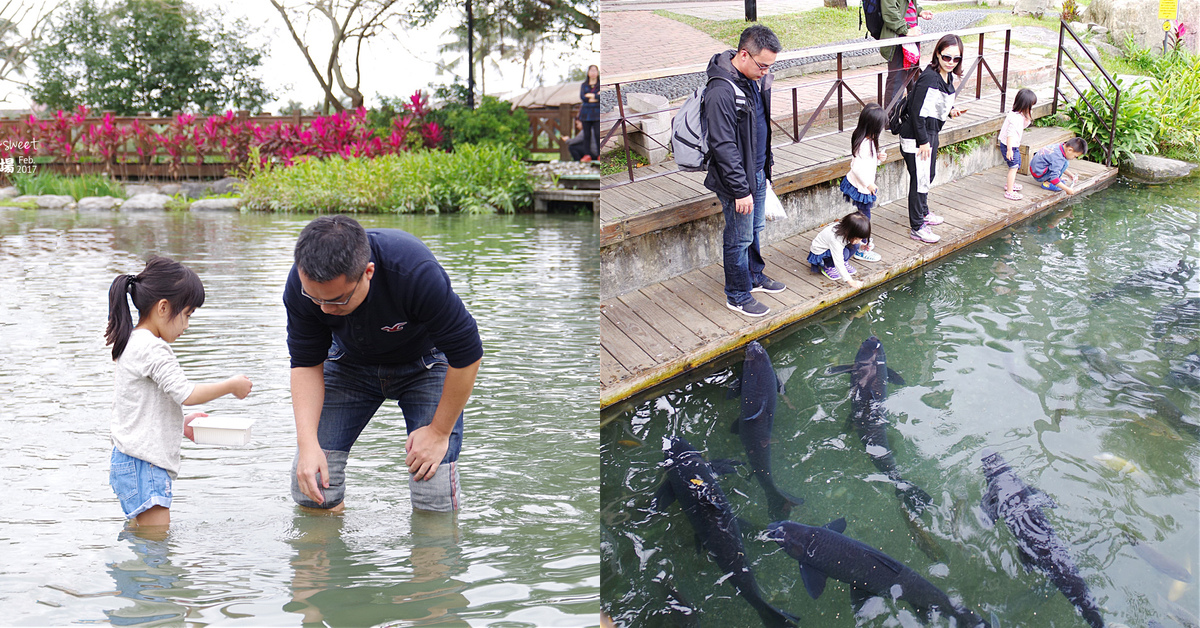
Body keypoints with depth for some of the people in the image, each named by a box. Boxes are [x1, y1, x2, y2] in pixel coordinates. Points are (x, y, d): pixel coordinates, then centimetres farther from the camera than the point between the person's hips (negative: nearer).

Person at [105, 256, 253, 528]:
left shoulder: (134, 343, 16)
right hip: (143, 465, -11)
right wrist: (232, 386, -9)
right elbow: (185, 393, -22)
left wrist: (179, 423, 19)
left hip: (132, 463, 11)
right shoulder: (152, 348, -17)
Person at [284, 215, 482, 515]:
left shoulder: (417, 274, -40)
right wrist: (308, 443, -27)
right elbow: (306, 365, -15)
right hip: (350, 363, 3)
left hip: (424, 364, -3)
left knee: (436, 498, -15)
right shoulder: (300, 285, -29)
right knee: (310, 486, -7)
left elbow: (466, 353, -27)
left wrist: (440, 431, -19)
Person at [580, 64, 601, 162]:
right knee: (587, 134, 0)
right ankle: (587, 155, 2)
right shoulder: (584, 85, 14)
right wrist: (596, 97, -7)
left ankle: (600, 155, -7)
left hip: (597, 113, -3)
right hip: (586, 112, 3)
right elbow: (582, 97, -2)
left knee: (598, 134, -10)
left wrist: (590, 96, -7)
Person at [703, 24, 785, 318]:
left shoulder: (755, 80, 3)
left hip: (758, 173, 9)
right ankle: (738, 296, 18)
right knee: (739, 238, 4)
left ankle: (755, 277, 42)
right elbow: (723, 147, -26)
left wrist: (767, 165, 20)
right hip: (737, 179, -9)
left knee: (756, 229, 23)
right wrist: (740, 190, -23)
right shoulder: (721, 91, -27)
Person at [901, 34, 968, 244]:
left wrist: (951, 111, 1)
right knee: (920, 180, -4)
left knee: (929, 175, 24)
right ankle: (917, 227, 6)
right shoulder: (929, 78, -23)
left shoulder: (948, 77, 6)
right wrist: (923, 141, -21)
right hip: (916, 136, -10)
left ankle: (923, 213, 45)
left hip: (931, 133, 10)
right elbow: (917, 111, -23)